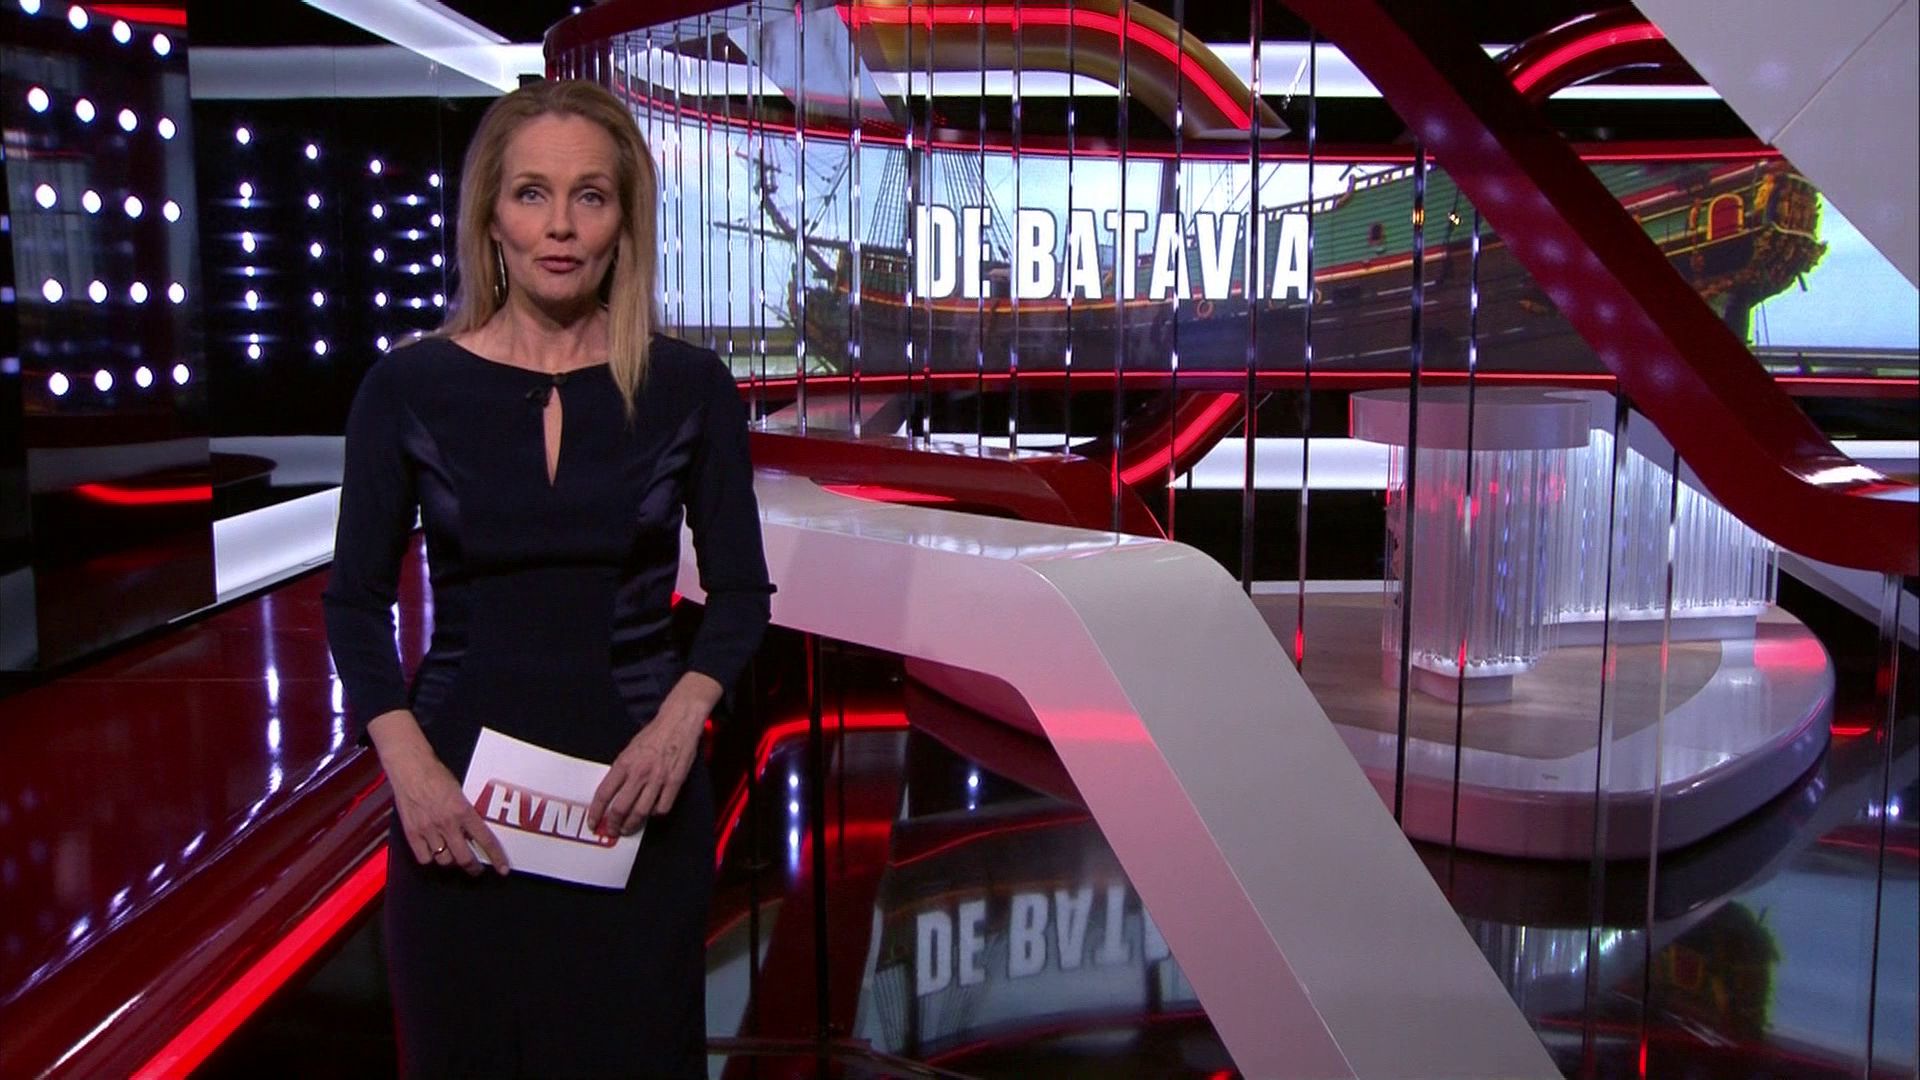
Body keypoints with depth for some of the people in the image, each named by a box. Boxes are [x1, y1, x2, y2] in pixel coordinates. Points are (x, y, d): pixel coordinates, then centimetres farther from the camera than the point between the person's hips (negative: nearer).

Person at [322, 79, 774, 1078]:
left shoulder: (690, 387, -4)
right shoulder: (409, 387, -4)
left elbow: (741, 592, 2)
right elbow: (355, 601, 1)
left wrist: (682, 717, -14)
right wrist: (410, 767, -12)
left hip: (636, 782, 0)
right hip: (462, 789, 0)